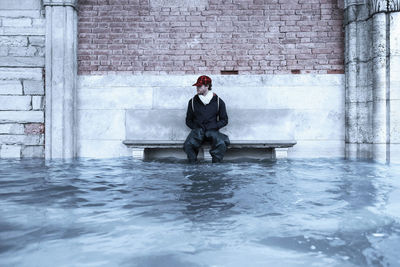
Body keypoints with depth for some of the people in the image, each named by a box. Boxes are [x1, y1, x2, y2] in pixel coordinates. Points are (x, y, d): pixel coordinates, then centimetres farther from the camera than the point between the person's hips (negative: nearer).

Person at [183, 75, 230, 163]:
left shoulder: (218, 101, 7)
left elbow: (224, 120, 10)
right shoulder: (193, 101, 11)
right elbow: (188, 120, 17)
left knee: (221, 144, -32)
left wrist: (212, 127, -4)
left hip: (212, 130, -1)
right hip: (197, 130, 1)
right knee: (187, 145, -30)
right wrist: (195, 128, -1)